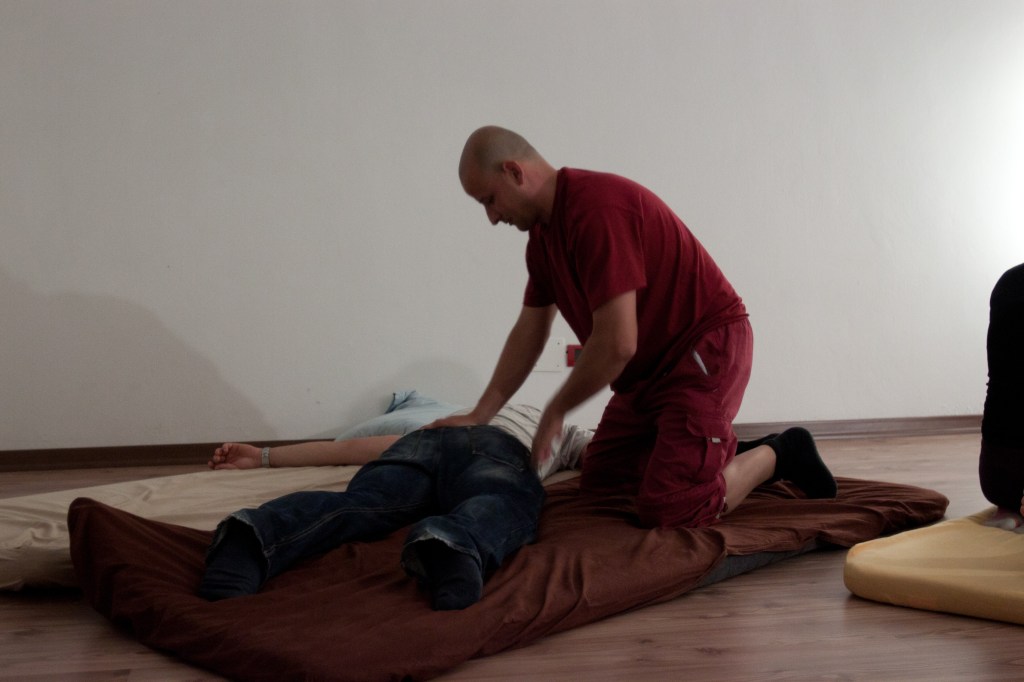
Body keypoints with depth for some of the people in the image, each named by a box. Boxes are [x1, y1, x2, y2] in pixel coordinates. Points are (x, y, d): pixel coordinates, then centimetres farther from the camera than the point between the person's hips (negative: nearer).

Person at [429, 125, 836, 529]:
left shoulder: (598, 207, -26)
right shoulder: (542, 234, 7)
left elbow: (617, 344, -29)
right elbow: (529, 331, 13)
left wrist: (555, 412, -14)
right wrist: (479, 417, 8)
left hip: (706, 348, -10)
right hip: (647, 370, 10)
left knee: (667, 510, -17)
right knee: (598, 482, 13)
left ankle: (777, 455, 6)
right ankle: (726, 452, 23)